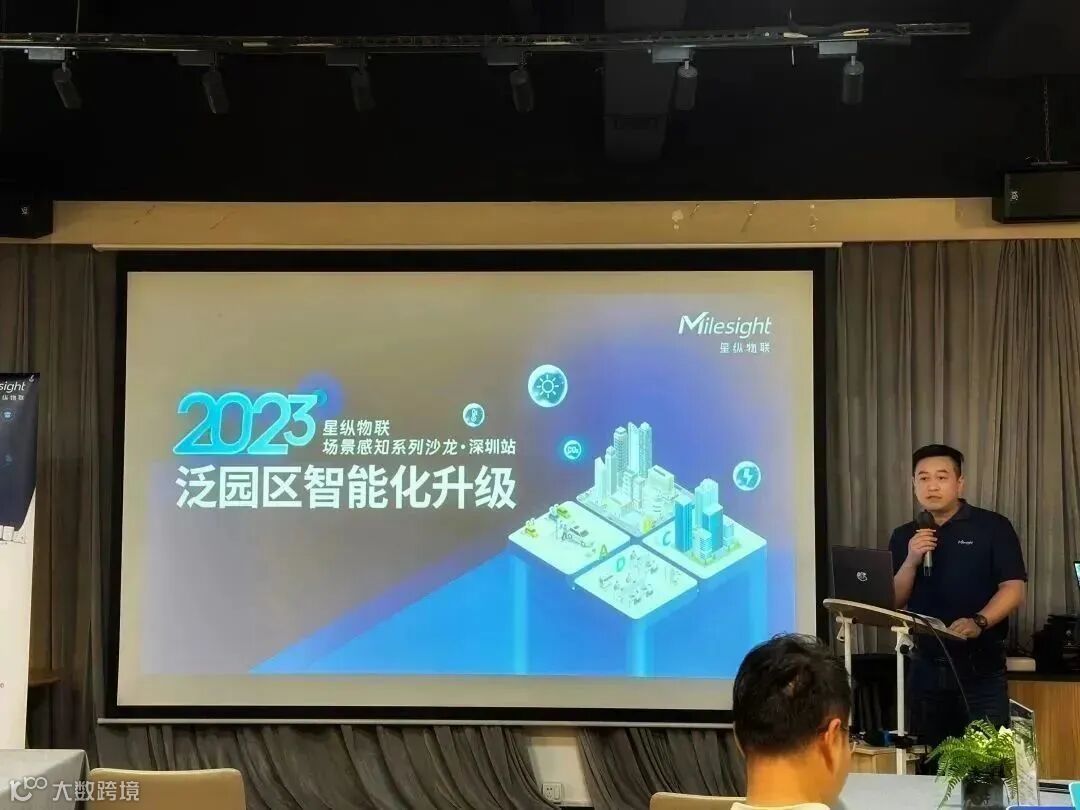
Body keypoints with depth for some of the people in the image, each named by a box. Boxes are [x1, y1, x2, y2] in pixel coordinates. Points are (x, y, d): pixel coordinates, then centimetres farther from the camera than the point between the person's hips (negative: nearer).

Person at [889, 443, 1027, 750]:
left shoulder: (992, 526, -1)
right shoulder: (904, 536, 10)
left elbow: (1013, 588, -9)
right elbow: (892, 603, 6)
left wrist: (979, 622, -26)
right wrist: (911, 561, -11)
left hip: (981, 665, -3)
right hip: (925, 665, 3)